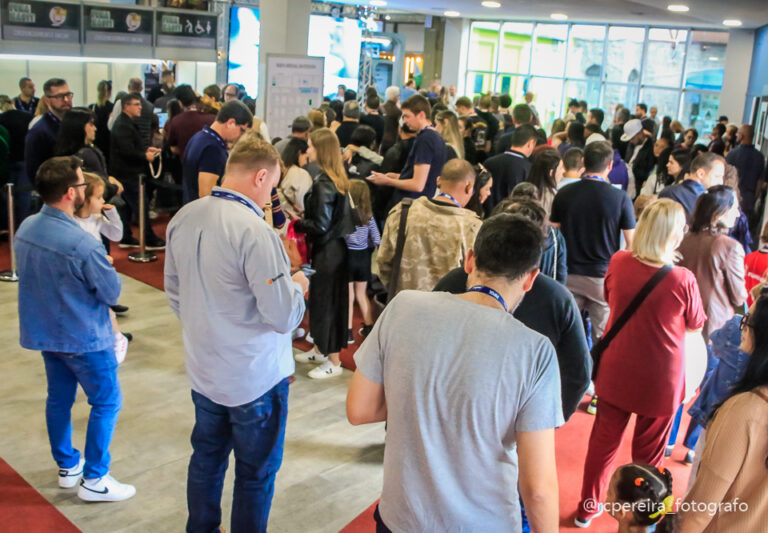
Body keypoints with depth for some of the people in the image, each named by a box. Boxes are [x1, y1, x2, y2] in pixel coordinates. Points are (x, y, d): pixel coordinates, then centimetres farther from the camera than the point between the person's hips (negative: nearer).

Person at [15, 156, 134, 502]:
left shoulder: (26, 228, -5)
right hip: (83, 337, -8)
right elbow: (112, 292, -17)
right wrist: (105, 266, 1)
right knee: (106, 402, 7)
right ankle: (94, 480, 15)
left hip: (44, 331, 8)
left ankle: (67, 466, 36)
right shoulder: (83, 245, -29)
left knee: (59, 398, 20)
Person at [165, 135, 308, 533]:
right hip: (255, 376, -7)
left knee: (206, 457, 23)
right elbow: (284, 317, -23)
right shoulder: (254, 231, -26)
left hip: (202, 369, 7)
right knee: (256, 472, 12)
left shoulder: (183, 218, -3)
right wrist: (298, 286, -3)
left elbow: (174, 291, 10)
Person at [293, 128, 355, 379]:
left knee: (326, 302, 2)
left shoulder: (323, 183, -21)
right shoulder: (339, 180, 6)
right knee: (322, 299, 20)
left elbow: (320, 225, -22)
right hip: (336, 247, 9)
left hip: (327, 252, -9)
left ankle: (333, 362, 13)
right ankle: (320, 349, 35)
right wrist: (303, 220, 10)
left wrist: (297, 224, -7)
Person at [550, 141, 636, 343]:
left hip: (569, 275, 2)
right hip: (604, 276, -2)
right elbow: (632, 243, -5)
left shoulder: (564, 194, -1)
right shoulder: (620, 198, -8)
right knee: (604, 337, 6)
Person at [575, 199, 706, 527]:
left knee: (603, 440, 20)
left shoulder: (618, 263, -13)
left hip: (616, 372, 3)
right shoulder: (682, 279, -23)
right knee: (648, 452, 17)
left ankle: (587, 508, 37)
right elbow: (696, 324, -5)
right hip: (660, 379, -3)